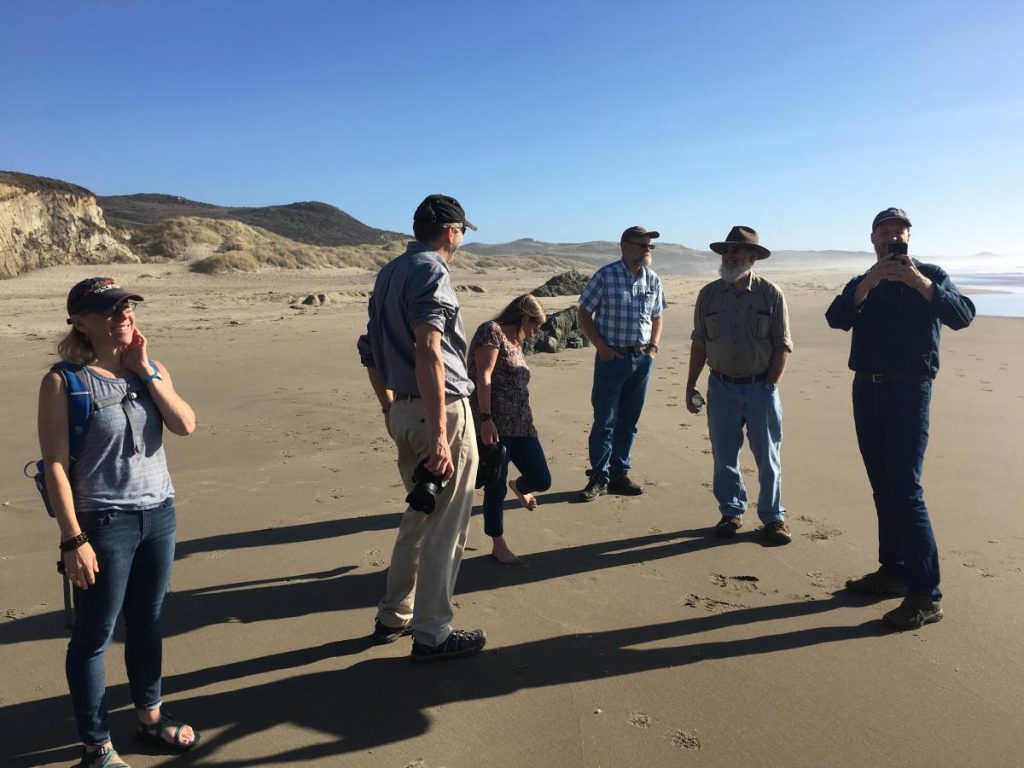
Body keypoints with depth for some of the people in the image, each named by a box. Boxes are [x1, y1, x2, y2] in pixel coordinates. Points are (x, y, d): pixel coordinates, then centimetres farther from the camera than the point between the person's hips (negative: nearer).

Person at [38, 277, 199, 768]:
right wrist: (72, 540, -15)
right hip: (104, 523, -5)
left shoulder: (150, 370, 5)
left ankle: (150, 717, 36)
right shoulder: (64, 381, -11)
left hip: (159, 514, 5)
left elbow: (185, 425, -9)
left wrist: (146, 369, -12)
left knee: (147, 623, 18)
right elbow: (56, 465, -13)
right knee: (94, 635, 8)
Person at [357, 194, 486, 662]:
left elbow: (370, 350, 20)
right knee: (446, 526, 2)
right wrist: (438, 434, -28)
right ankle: (431, 634, 13)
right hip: (441, 410, -9)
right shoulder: (431, 271, -13)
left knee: (420, 515, 22)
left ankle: (393, 617, 32)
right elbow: (428, 353, -26)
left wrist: (389, 408, 27)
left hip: (403, 410, 9)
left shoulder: (389, 273, 15)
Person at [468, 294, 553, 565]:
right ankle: (498, 544, 17)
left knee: (542, 480, 5)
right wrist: (486, 419, -24)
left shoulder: (516, 344, 21)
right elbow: (483, 376, -16)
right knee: (496, 487, 1)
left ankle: (518, 486, 40)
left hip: (520, 425, 8)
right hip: (493, 425, -8)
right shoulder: (492, 331, -6)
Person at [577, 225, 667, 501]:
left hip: (642, 358, 5)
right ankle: (599, 478, 10)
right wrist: (600, 346, -9)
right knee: (604, 421, 0)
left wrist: (654, 346, 3)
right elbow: (584, 313, -3)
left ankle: (619, 475, 23)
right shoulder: (605, 276, -7)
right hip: (612, 357, -4)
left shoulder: (653, 280, 7)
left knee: (629, 421, 12)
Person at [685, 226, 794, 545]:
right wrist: (690, 386, 6)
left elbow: (782, 345, -2)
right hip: (721, 388, 2)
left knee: (768, 458, 6)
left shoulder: (771, 294, -4)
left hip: (761, 388, -2)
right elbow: (699, 343, 8)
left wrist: (769, 386, -8)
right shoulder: (708, 294, 3)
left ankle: (773, 518, 19)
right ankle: (731, 512, 26)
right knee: (724, 456, 10)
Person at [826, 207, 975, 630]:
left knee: (906, 490, -12)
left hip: (909, 392, -5)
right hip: (866, 390, 5)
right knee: (883, 488, 10)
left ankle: (926, 595, -8)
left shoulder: (929, 275, 2)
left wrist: (920, 283, -27)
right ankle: (893, 571, 21)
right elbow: (836, 318, -6)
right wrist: (868, 283, -20)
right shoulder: (861, 285, 14)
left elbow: (962, 316, -15)